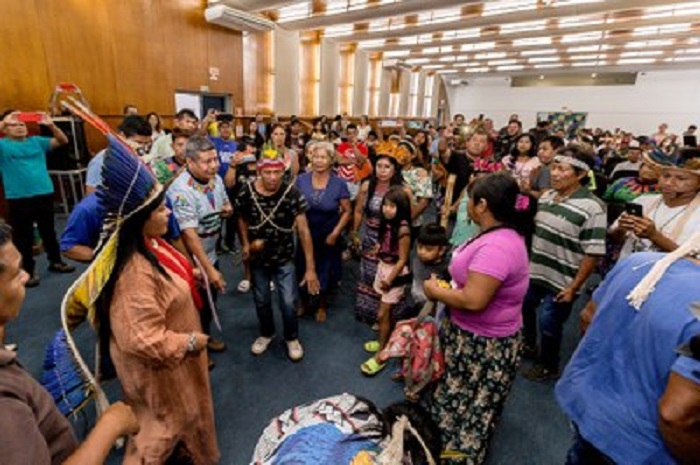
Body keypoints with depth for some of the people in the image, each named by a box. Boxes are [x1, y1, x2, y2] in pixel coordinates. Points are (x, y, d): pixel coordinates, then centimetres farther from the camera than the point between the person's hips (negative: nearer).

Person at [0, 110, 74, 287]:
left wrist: (51, 125, -14)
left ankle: (55, 261, 32)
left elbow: (63, 141, 1)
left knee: (49, 231, 17)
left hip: (45, 194, 3)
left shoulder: (36, 141, 10)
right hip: (18, 199, -3)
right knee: (24, 236, 6)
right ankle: (28, 271, 17)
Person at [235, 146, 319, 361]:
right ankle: (266, 333, 47)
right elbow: (242, 220, 6)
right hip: (258, 259, 2)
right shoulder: (246, 192, -14)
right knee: (261, 301, 19)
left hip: (284, 259, -2)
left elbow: (303, 230, -21)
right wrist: (245, 243, -9)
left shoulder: (292, 193, -21)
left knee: (288, 303, 4)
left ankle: (292, 337, 34)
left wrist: (310, 268, -22)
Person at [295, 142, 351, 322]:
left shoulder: (339, 183, -10)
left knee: (324, 272, 15)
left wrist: (335, 233, -11)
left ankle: (322, 306, 40)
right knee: (302, 270, 11)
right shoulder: (301, 180, -5)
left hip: (327, 235, -1)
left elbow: (347, 211, -5)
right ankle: (305, 302, 40)